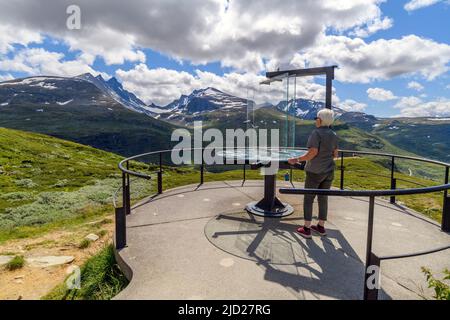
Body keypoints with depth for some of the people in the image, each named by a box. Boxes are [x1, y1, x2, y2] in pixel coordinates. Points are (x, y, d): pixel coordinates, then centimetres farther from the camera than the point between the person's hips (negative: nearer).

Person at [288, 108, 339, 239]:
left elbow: (313, 152, -21)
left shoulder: (317, 133, -14)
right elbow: (335, 154, 11)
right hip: (329, 171, 7)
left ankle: (307, 229, 9)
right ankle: (321, 227, 25)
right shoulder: (333, 135, 6)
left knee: (308, 199, 4)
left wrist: (297, 160, -12)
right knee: (323, 198, 15)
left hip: (315, 172, -7)